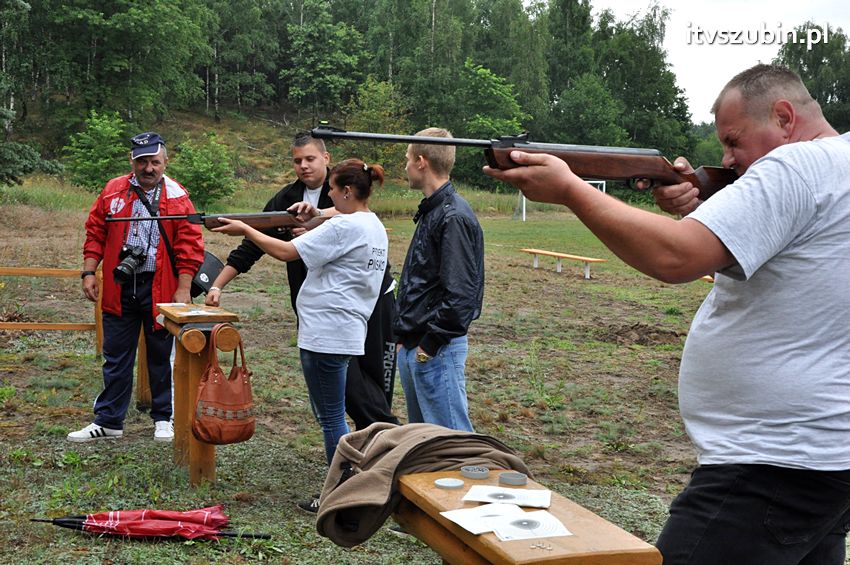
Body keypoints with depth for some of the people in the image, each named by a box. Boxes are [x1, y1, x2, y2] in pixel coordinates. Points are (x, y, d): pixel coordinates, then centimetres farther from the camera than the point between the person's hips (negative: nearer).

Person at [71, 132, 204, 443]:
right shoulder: (113, 191, 4)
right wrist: (89, 272, 0)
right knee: (116, 358, 9)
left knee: (160, 356, 9)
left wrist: (183, 289, -10)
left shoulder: (177, 197, -3)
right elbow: (95, 233, 8)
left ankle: (163, 418, 23)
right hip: (119, 288, 2)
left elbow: (189, 246, -6)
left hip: (159, 289, -2)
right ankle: (108, 421, 18)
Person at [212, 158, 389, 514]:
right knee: (330, 414, 18)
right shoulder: (375, 228, 13)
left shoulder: (344, 227, -17)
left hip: (326, 334, -10)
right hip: (346, 332, 10)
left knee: (331, 417, -1)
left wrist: (245, 229, -6)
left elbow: (286, 252, -16)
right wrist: (317, 219, 13)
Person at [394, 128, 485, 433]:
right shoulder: (430, 211, 13)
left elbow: (460, 293, -23)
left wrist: (429, 345, -18)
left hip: (437, 349, -10)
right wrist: (406, 336, 15)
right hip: (413, 345, 10)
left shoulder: (454, 217, -18)